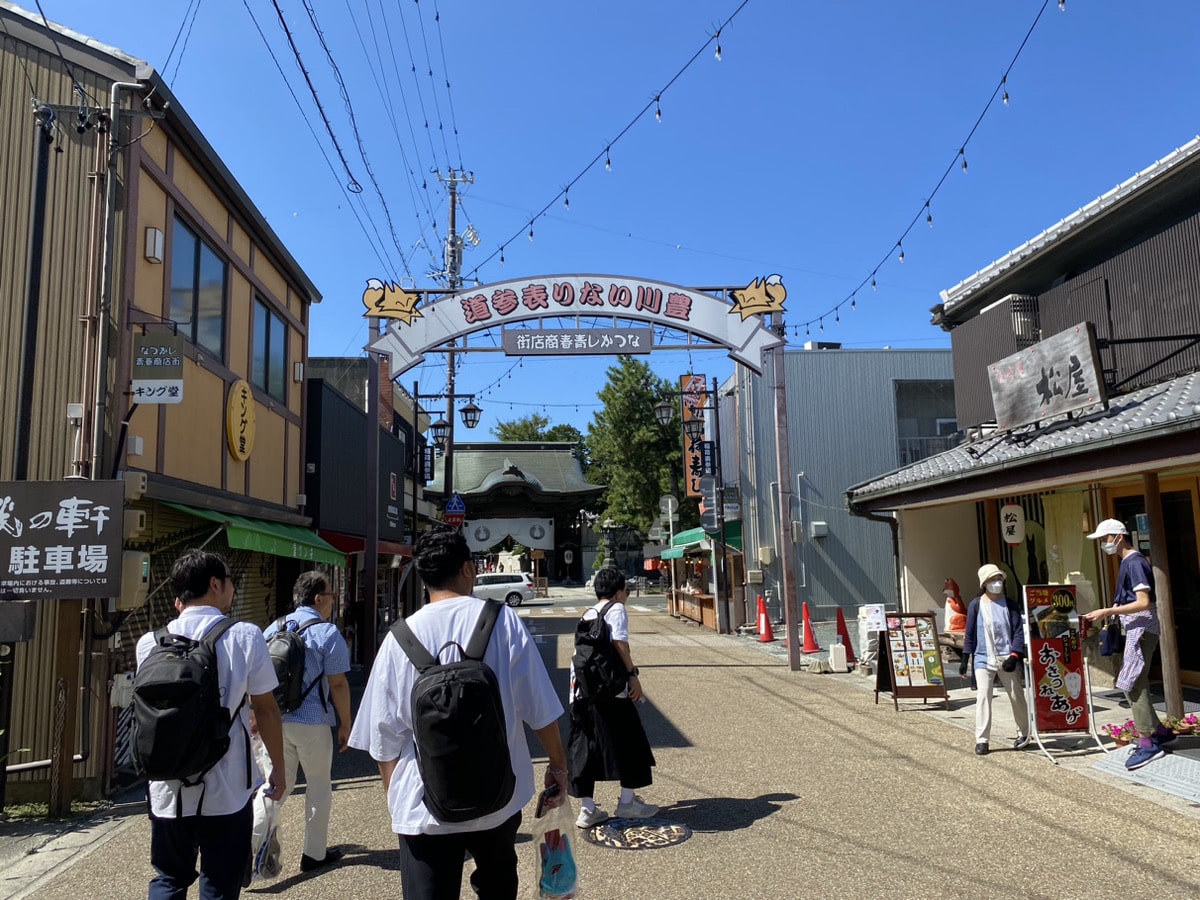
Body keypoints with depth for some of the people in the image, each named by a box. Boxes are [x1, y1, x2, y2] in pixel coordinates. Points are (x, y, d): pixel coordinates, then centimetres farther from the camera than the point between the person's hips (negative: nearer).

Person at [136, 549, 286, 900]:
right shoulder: (245, 636, -10)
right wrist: (278, 767, 9)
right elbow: (266, 708, -5)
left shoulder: (151, 642, -1)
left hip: (169, 790, 3)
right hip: (226, 791, -3)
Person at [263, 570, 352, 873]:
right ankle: (315, 853, 19)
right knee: (318, 788, 10)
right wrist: (345, 724, -2)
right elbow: (337, 684, -11)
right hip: (312, 723, -4)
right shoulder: (328, 633, -10)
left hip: (276, 720, 5)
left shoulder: (273, 629, 7)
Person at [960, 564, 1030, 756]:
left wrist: (1014, 656, -11)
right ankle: (982, 739, -3)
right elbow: (970, 633, 6)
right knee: (983, 697, -8)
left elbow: (1018, 632, -1)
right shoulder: (976, 605, 1)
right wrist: (965, 659, 4)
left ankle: (1023, 734, 30)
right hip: (983, 659, -1)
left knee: (1017, 696, 10)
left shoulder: (1010, 604, 2)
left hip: (1007, 659, 1)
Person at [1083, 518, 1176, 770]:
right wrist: (1109, 615, 13)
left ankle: (1148, 743, -5)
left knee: (1131, 683, -9)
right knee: (1135, 684, 14)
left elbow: (1144, 602, -22)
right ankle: (1160, 732, 24)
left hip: (1141, 628, -10)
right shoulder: (1127, 562, 14)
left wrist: (1108, 611, -24)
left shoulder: (1135, 563, -16)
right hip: (1134, 629, 10)